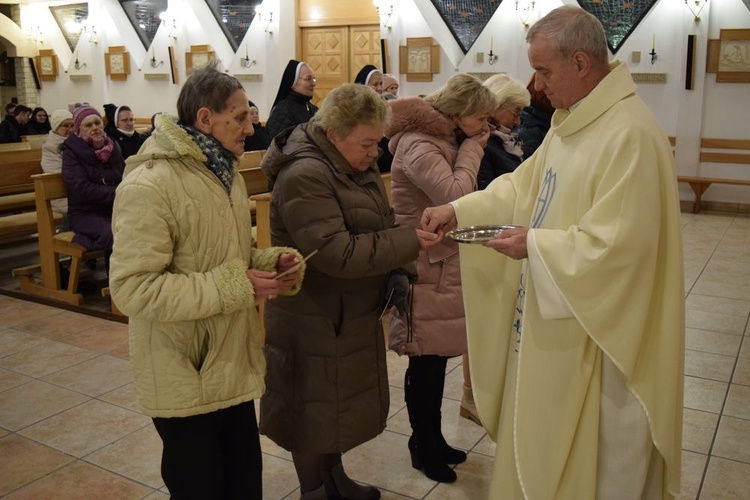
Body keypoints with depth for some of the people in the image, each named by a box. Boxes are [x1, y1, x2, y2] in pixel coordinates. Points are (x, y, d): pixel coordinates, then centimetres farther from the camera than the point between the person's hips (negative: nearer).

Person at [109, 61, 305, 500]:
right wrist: (231, 287, -27)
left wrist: (273, 261, -4)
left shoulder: (225, 173, 8)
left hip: (233, 363, 8)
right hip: (185, 376, -8)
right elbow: (133, 288, -27)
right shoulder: (149, 185, -22)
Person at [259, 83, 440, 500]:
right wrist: (409, 242, -25)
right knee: (315, 413, 9)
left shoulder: (354, 165, 6)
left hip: (351, 315, 9)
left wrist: (410, 233, 2)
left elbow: (375, 225, 19)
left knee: (340, 406, 23)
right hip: (316, 322, -9)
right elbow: (337, 253, -31)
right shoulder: (305, 177, -25)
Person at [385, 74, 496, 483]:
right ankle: (423, 447, 23)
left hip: (445, 263, 10)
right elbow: (456, 197, -28)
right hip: (425, 269, -9)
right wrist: (471, 150, -16)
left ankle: (432, 439, 32)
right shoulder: (418, 146, -18)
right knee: (425, 362, 4)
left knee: (437, 357, 17)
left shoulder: (445, 141, 13)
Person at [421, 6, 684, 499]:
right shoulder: (573, 121, 7)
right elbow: (522, 185, 11)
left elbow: (618, 245, -28)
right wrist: (458, 210, 1)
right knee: (541, 442, 23)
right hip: (553, 321, 9)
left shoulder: (630, 135, -24)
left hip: (595, 336, -9)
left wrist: (536, 246, -19)